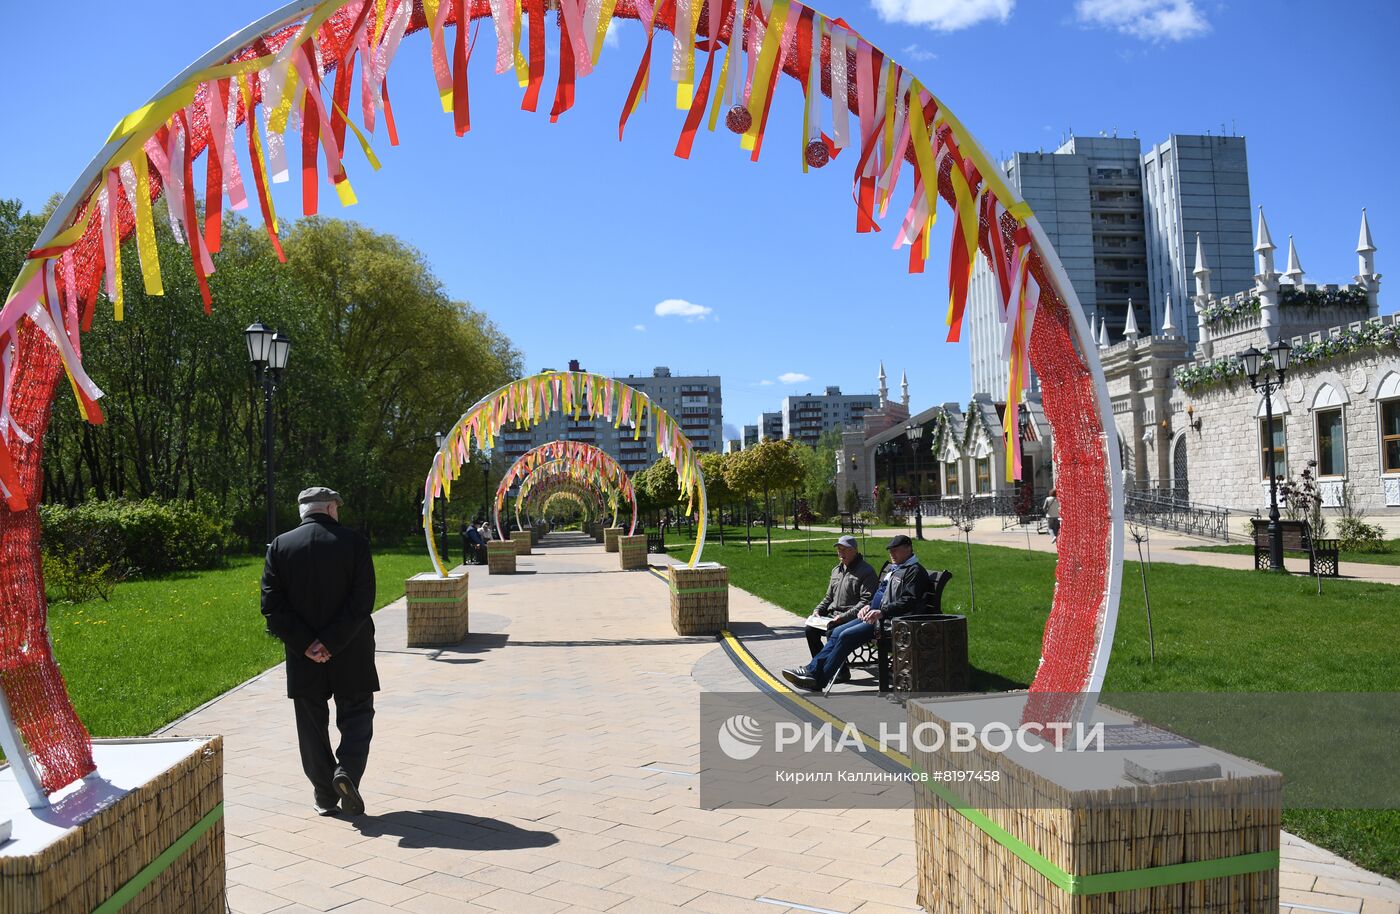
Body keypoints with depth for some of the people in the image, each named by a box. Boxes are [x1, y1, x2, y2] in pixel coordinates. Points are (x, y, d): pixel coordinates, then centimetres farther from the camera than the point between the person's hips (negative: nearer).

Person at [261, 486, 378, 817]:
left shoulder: (280, 546, 0)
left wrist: (304, 644, -7)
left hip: (302, 656, 2)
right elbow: (362, 601, -14)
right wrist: (331, 642, -12)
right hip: (350, 654, -2)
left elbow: (272, 606, -6)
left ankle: (325, 797, 17)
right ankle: (347, 770, -8)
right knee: (356, 715, 13)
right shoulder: (354, 542, -6)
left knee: (312, 726, 13)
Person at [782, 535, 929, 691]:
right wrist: (867, 605, 9)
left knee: (846, 636, -20)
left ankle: (818, 681, -17)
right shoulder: (890, 567, 23)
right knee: (837, 632, -1)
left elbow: (908, 602, -18)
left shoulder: (915, 571, -6)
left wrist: (881, 612, -25)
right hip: (874, 615, 10)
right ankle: (813, 669, -6)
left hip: (889, 620, -10)